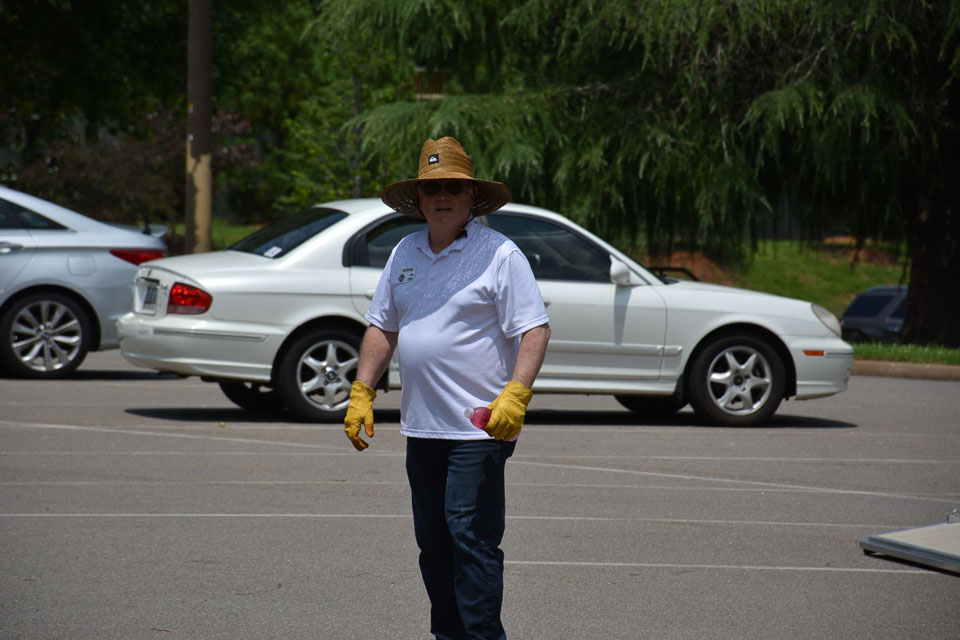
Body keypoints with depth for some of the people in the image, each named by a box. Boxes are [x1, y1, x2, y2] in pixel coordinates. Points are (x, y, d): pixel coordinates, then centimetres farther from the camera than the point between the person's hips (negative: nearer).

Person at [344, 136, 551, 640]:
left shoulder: (499, 254, -5)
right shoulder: (404, 254, 14)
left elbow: (535, 329, -10)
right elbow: (382, 328, 21)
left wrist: (515, 395, -23)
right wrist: (361, 393, 11)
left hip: (479, 428, -7)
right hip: (421, 427, 7)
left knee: (471, 535, -11)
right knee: (432, 541, 11)